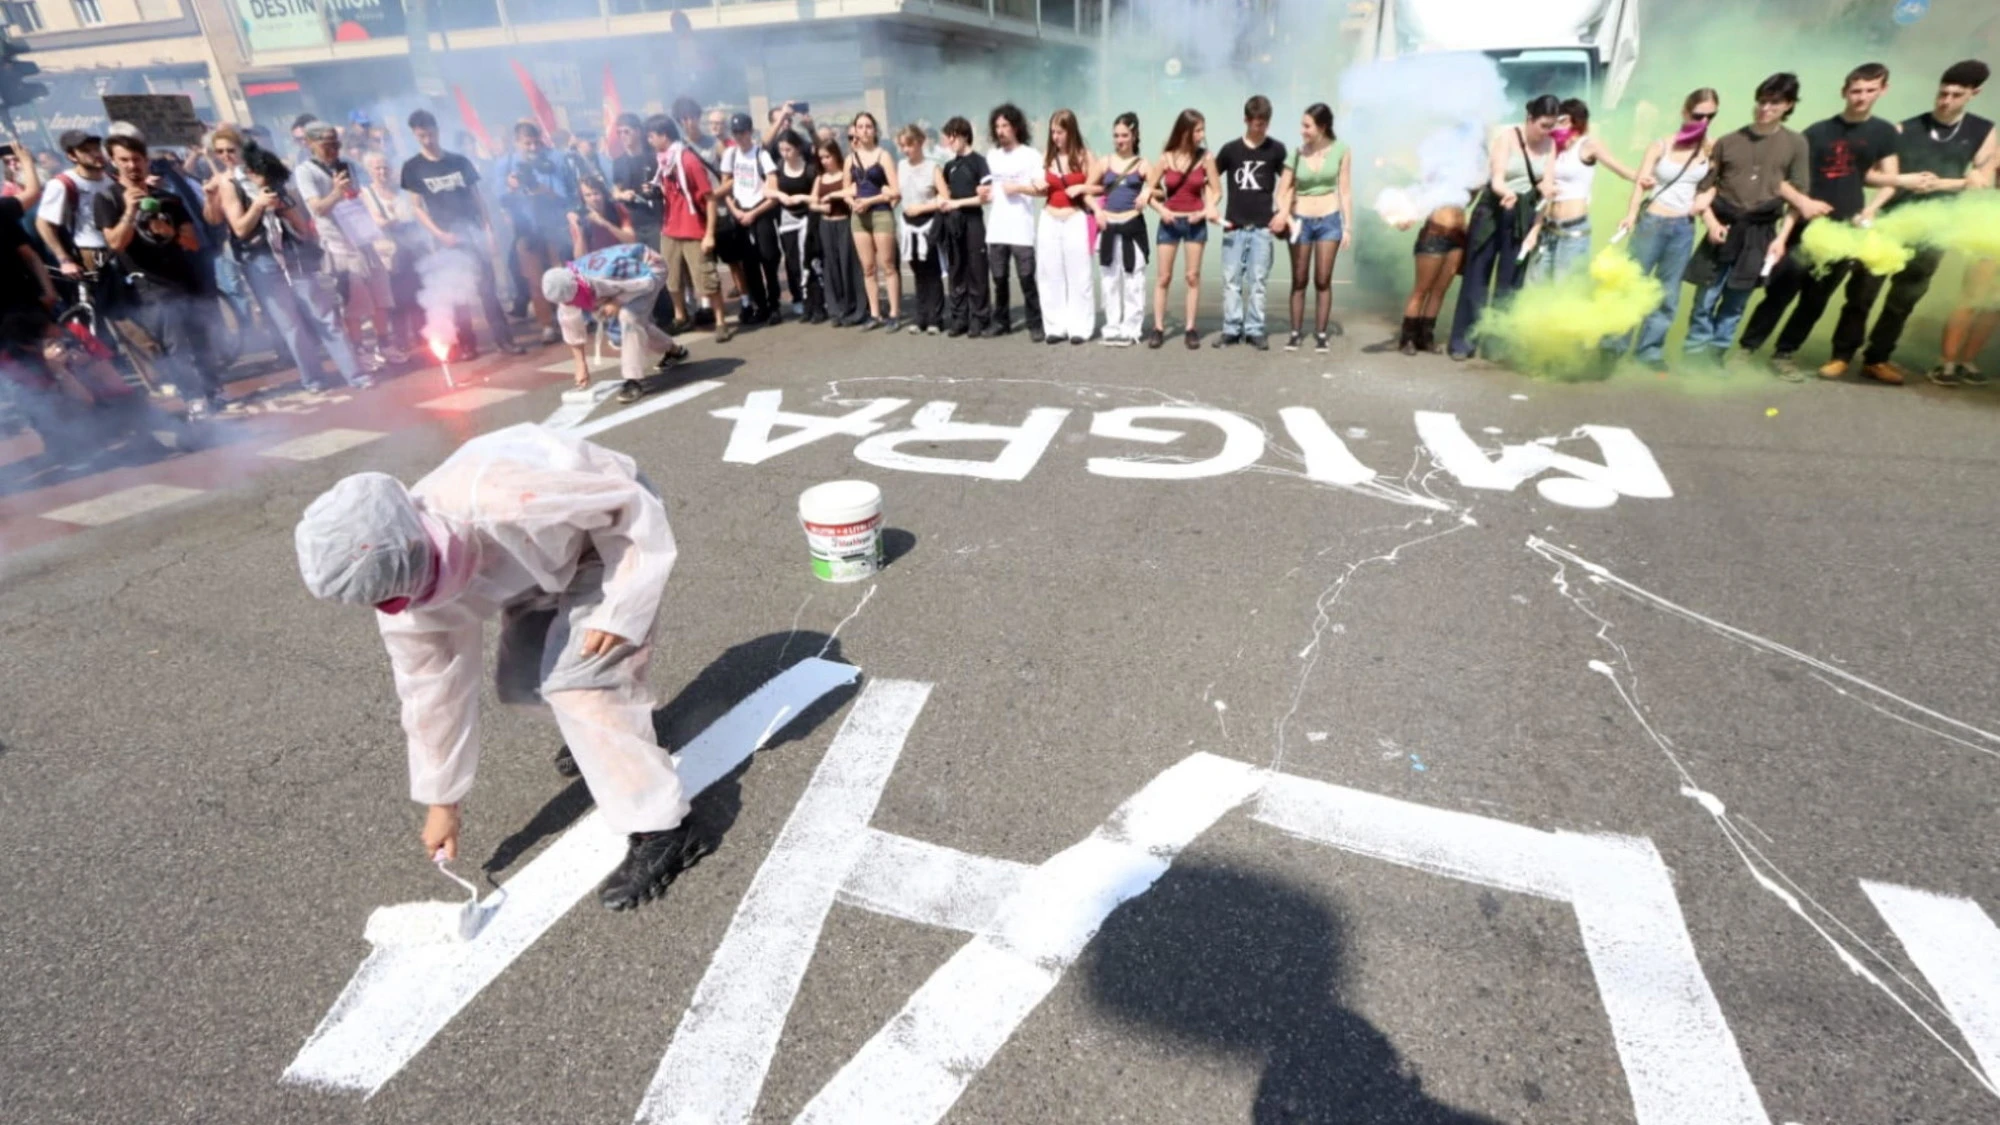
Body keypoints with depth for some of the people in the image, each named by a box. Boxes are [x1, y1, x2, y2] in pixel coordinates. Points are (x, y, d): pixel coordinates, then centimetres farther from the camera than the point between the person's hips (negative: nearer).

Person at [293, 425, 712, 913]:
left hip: (614, 526, -7)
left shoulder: (502, 503, -43)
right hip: (545, 556, 7)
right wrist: (442, 800, 6)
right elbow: (431, 693, -3)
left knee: (577, 678, -19)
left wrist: (618, 612, -27)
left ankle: (661, 831, -13)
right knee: (523, 680, 9)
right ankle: (611, 732, 40)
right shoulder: (402, 583, -17)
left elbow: (635, 506, -28)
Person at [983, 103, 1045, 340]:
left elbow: (1043, 189, -3)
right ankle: (1001, 321, 18)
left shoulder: (1031, 155, 1)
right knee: (999, 278, 8)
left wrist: (1018, 188, -14)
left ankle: (1035, 324, 2)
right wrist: (984, 192, 1)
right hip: (996, 229, 5)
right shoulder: (991, 155, 16)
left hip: (1021, 229, -5)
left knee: (1026, 277, -5)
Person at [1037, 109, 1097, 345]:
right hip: (1049, 221, 4)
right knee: (1051, 276, 2)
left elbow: (1102, 186, -1)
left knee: (1078, 276, -2)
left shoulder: (1084, 156, -2)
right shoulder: (1047, 157, 8)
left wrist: (1081, 188, -14)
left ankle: (1080, 328, 2)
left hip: (1075, 220, -4)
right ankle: (1056, 327, 8)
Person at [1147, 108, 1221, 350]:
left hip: (1195, 223, 0)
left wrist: (1206, 210, -15)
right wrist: (1161, 209, -13)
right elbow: (1150, 191, 3)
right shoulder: (1166, 159, -3)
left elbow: (1216, 191, 2)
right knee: (1163, 277, 1)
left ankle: (1191, 328, 7)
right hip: (1170, 223, 0)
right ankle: (1158, 328, 7)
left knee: (1193, 276, 2)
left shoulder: (1205, 158, -2)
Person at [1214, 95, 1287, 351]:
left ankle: (1254, 330, 7)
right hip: (1234, 226, 1)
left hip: (1263, 227, 0)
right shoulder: (1230, 149, 3)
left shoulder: (1276, 149, 3)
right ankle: (1231, 329, 8)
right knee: (1231, 280, 2)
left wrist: (1283, 212, -3)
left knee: (1257, 281, 1)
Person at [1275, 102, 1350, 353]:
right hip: (1300, 221, 1)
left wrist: (1348, 225, -3)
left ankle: (1321, 333, 8)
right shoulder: (1297, 153, -4)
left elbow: (1345, 190, -1)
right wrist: (1283, 214, -19)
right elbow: (1283, 190, 0)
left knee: (1323, 280, 2)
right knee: (1299, 280, 5)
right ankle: (1296, 332, 12)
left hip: (1329, 220, -1)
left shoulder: (1340, 150, -5)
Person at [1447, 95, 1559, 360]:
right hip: (1492, 212, -4)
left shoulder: (1549, 144, 2)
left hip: (1524, 218, 4)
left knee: (1510, 283, 5)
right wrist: (1507, 193, -43)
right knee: (1477, 278, -1)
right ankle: (1462, 341, 3)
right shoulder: (1506, 136, -9)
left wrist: (1536, 228, -9)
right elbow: (1496, 180, -21)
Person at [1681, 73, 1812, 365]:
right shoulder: (1728, 141, 4)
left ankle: (1715, 357, 13)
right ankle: (1693, 358, 3)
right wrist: (1710, 221, -8)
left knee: (1736, 304, 6)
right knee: (1705, 300, -4)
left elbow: (1797, 196, 4)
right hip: (1724, 229, -1)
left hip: (1761, 234, 1)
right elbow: (1706, 186, 7)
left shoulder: (1795, 144, 5)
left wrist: (1782, 237, -5)